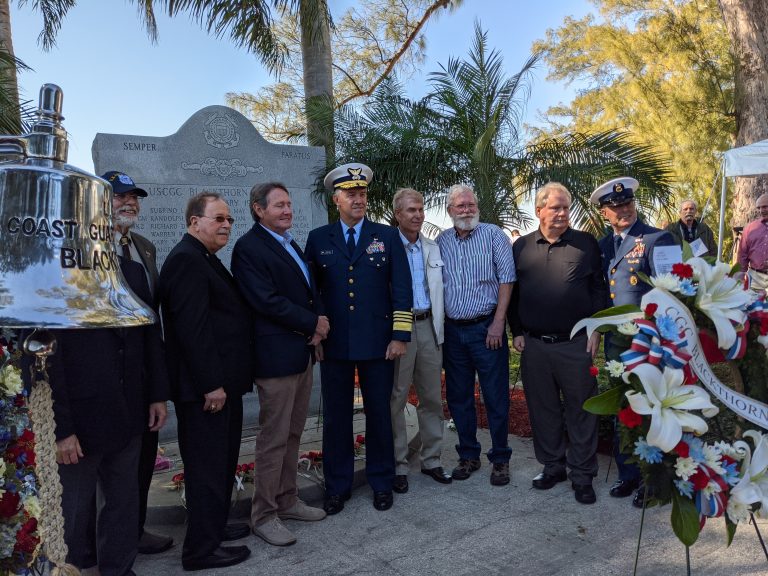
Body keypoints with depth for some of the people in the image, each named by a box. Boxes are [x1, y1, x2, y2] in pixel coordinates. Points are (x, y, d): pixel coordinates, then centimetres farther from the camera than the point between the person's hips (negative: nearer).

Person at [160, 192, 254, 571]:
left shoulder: (204, 259, 16)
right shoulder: (187, 259, -16)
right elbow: (191, 327, -23)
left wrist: (223, 380, 16)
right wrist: (211, 384, -23)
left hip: (220, 382, 11)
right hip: (205, 387, -11)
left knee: (222, 461, 20)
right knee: (207, 466, 0)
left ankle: (215, 525, 36)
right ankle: (202, 549, 14)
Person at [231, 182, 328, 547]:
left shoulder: (291, 244, 17)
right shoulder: (249, 247, -10)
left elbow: (309, 291, 19)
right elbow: (266, 300, -19)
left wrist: (317, 325, -1)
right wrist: (312, 323, -11)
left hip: (303, 353, 8)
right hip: (276, 356, -8)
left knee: (292, 435, 16)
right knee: (273, 439, 0)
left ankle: (287, 501, 29)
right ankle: (263, 515, 13)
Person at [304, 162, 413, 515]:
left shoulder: (387, 236, 4)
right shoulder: (318, 239, 6)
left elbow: (402, 288, 1)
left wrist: (400, 336, -6)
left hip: (377, 343, 0)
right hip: (334, 344, 1)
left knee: (379, 414, 9)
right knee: (335, 416, 9)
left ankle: (381, 483, 27)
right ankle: (337, 487, 24)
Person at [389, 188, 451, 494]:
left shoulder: (434, 248, 13)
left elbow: (439, 289, 15)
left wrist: (440, 326, 8)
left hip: (429, 328, 5)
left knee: (432, 398, 11)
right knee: (396, 399, 2)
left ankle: (431, 459, 24)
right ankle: (398, 465, 14)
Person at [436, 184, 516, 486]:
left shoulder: (493, 235, -2)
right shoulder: (442, 241, 8)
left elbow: (506, 279, -6)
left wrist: (498, 322, -12)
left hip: (486, 328, -4)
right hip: (452, 330, 4)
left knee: (496, 396, 2)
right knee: (458, 397, 11)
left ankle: (500, 458, 16)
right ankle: (468, 456, 25)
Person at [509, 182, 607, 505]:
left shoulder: (586, 244, 3)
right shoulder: (521, 248, 7)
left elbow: (599, 289, 3)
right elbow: (512, 293, 11)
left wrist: (595, 330, -4)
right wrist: (517, 332, 6)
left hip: (576, 344, -2)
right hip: (534, 345, 2)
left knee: (581, 411, 6)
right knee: (543, 409, 12)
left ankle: (582, 476, 20)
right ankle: (552, 466, 28)